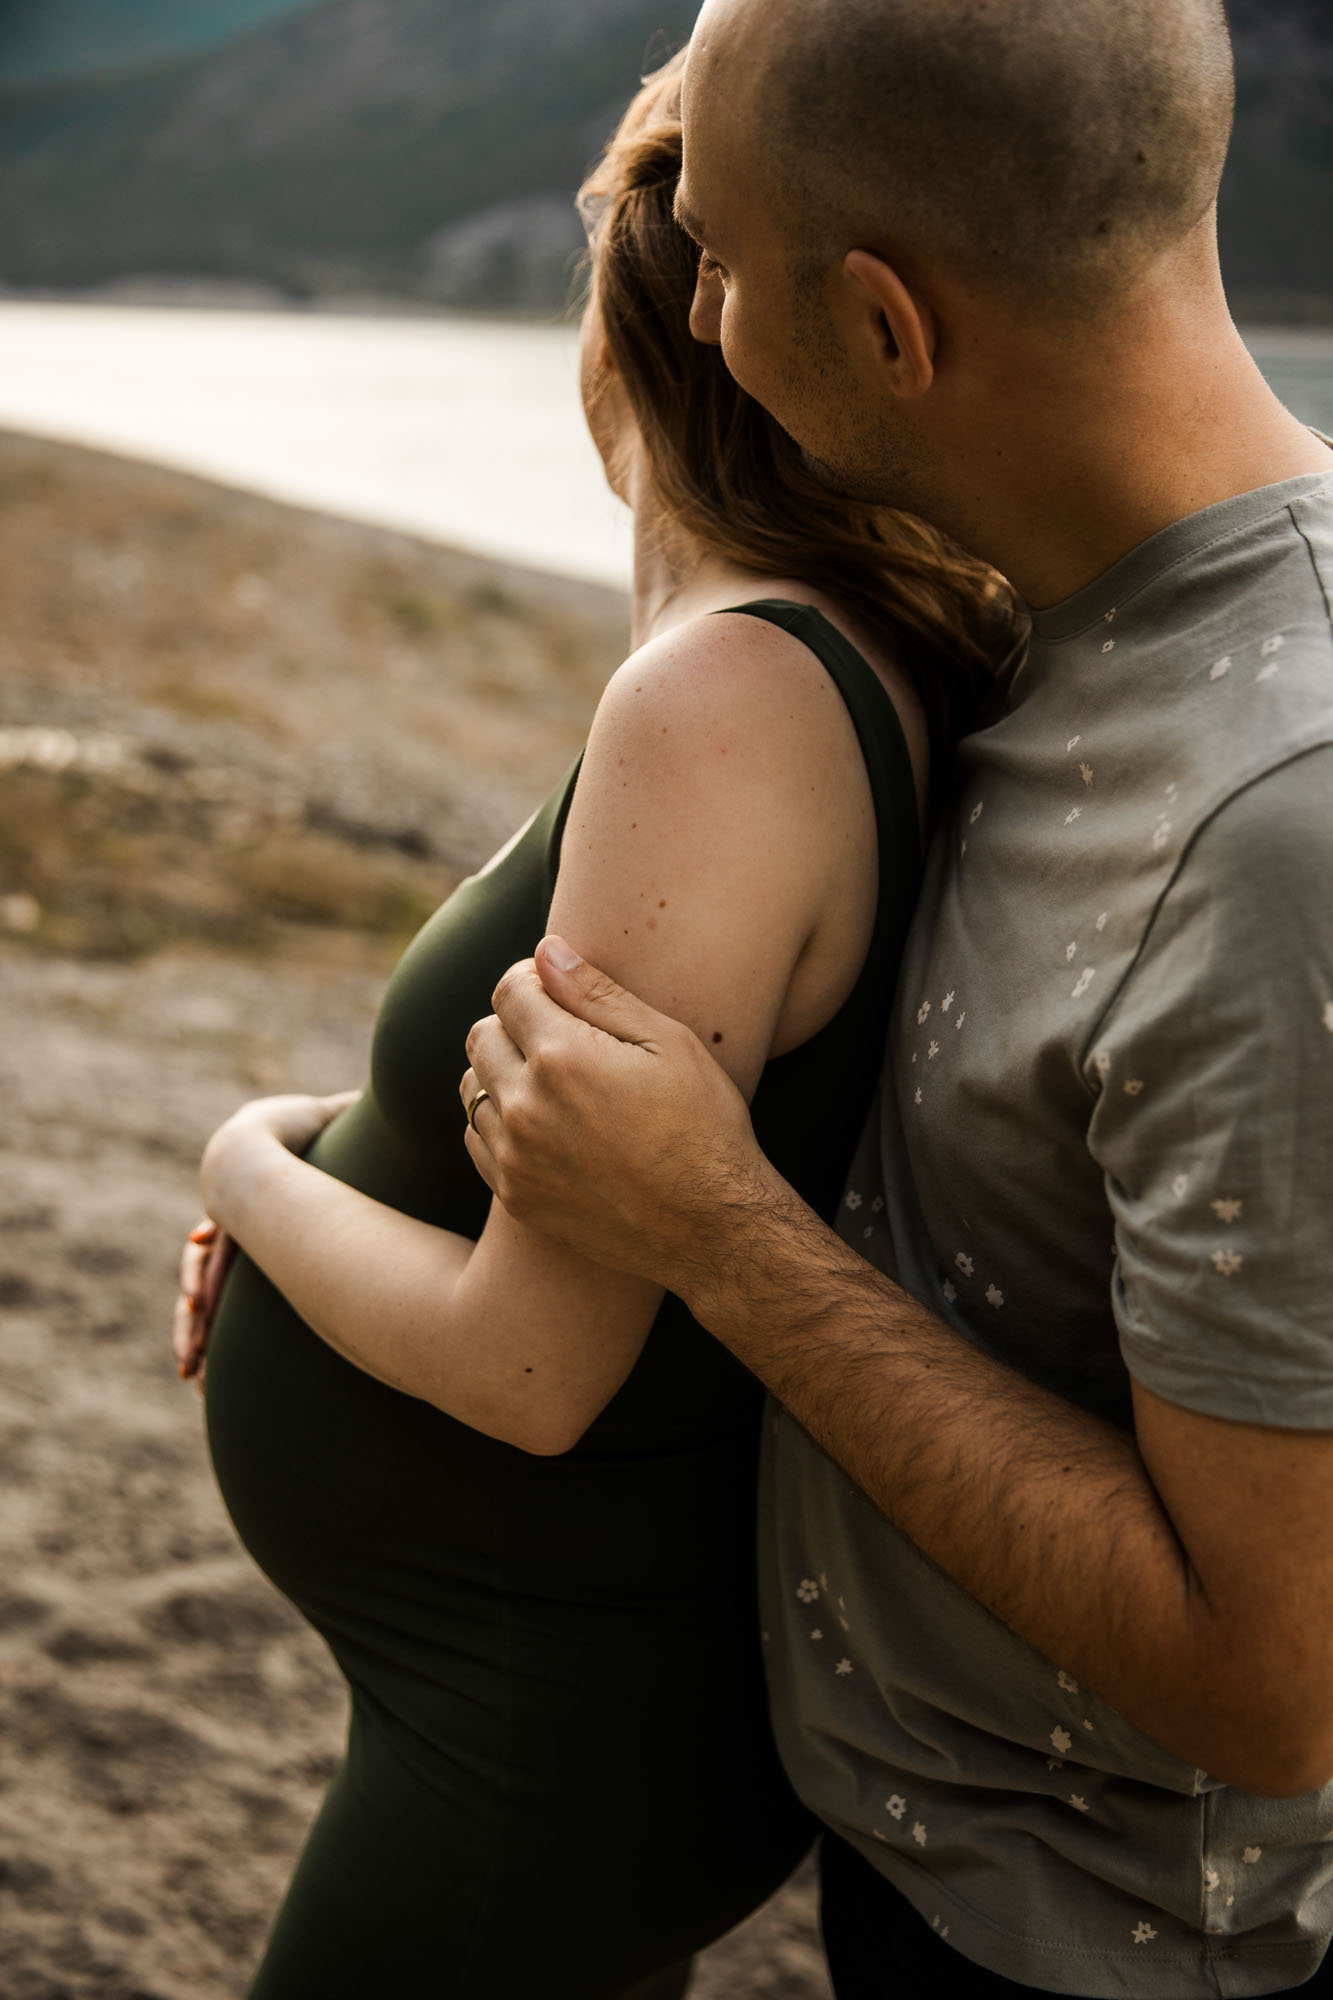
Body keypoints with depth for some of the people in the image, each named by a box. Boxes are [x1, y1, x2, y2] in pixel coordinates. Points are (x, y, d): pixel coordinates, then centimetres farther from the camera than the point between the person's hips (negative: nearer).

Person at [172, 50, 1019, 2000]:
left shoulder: (731, 694, -32)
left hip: (582, 1714, -8)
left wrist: (254, 1165, -10)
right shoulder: (922, 665, -5)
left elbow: (535, 1368, -29)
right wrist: (343, 1149, 1)